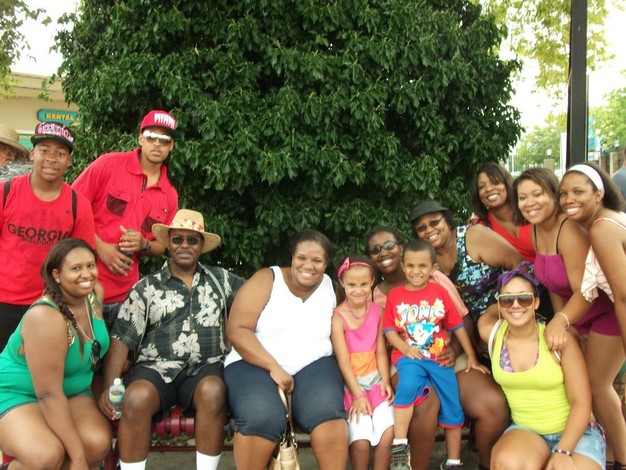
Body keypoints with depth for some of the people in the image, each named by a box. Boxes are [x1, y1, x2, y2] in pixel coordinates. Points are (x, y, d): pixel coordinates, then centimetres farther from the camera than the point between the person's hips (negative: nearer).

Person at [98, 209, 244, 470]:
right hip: (157, 368, 0)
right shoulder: (146, 288, 8)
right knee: (136, 397, -32)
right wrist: (109, 387, -12)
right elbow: (121, 341, 1)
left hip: (205, 369, 1)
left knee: (213, 391, -33)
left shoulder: (221, 279, 14)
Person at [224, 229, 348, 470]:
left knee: (327, 410, -31)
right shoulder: (266, 280, -1)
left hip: (313, 365, 2)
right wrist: (273, 367, -18)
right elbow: (237, 330, -10)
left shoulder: (331, 288, 10)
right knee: (262, 417, -33)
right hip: (255, 365, -2)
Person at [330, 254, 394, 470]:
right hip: (351, 384, -4)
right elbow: (343, 360, -13)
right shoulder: (338, 317, -12)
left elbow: (380, 350, 2)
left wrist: (386, 381, -9)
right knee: (361, 439, -18)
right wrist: (358, 395, -15)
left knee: (388, 432, -15)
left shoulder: (377, 310, 3)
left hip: (375, 380, 4)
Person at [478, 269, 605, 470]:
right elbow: (487, 314, 19)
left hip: (575, 432, -1)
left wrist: (563, 451, -23)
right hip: (525, 430, 1)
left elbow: (581, 402, -13)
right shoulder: (492, 332, -7)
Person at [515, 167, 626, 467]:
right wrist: (561, 325, 3)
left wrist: (560, 321, -48)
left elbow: (586, 292, -33)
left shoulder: (569, 231, -30)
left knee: (596, 384, -1)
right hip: (579, 314, 8)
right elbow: (553, 284, 2)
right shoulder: (536, 231, -5)